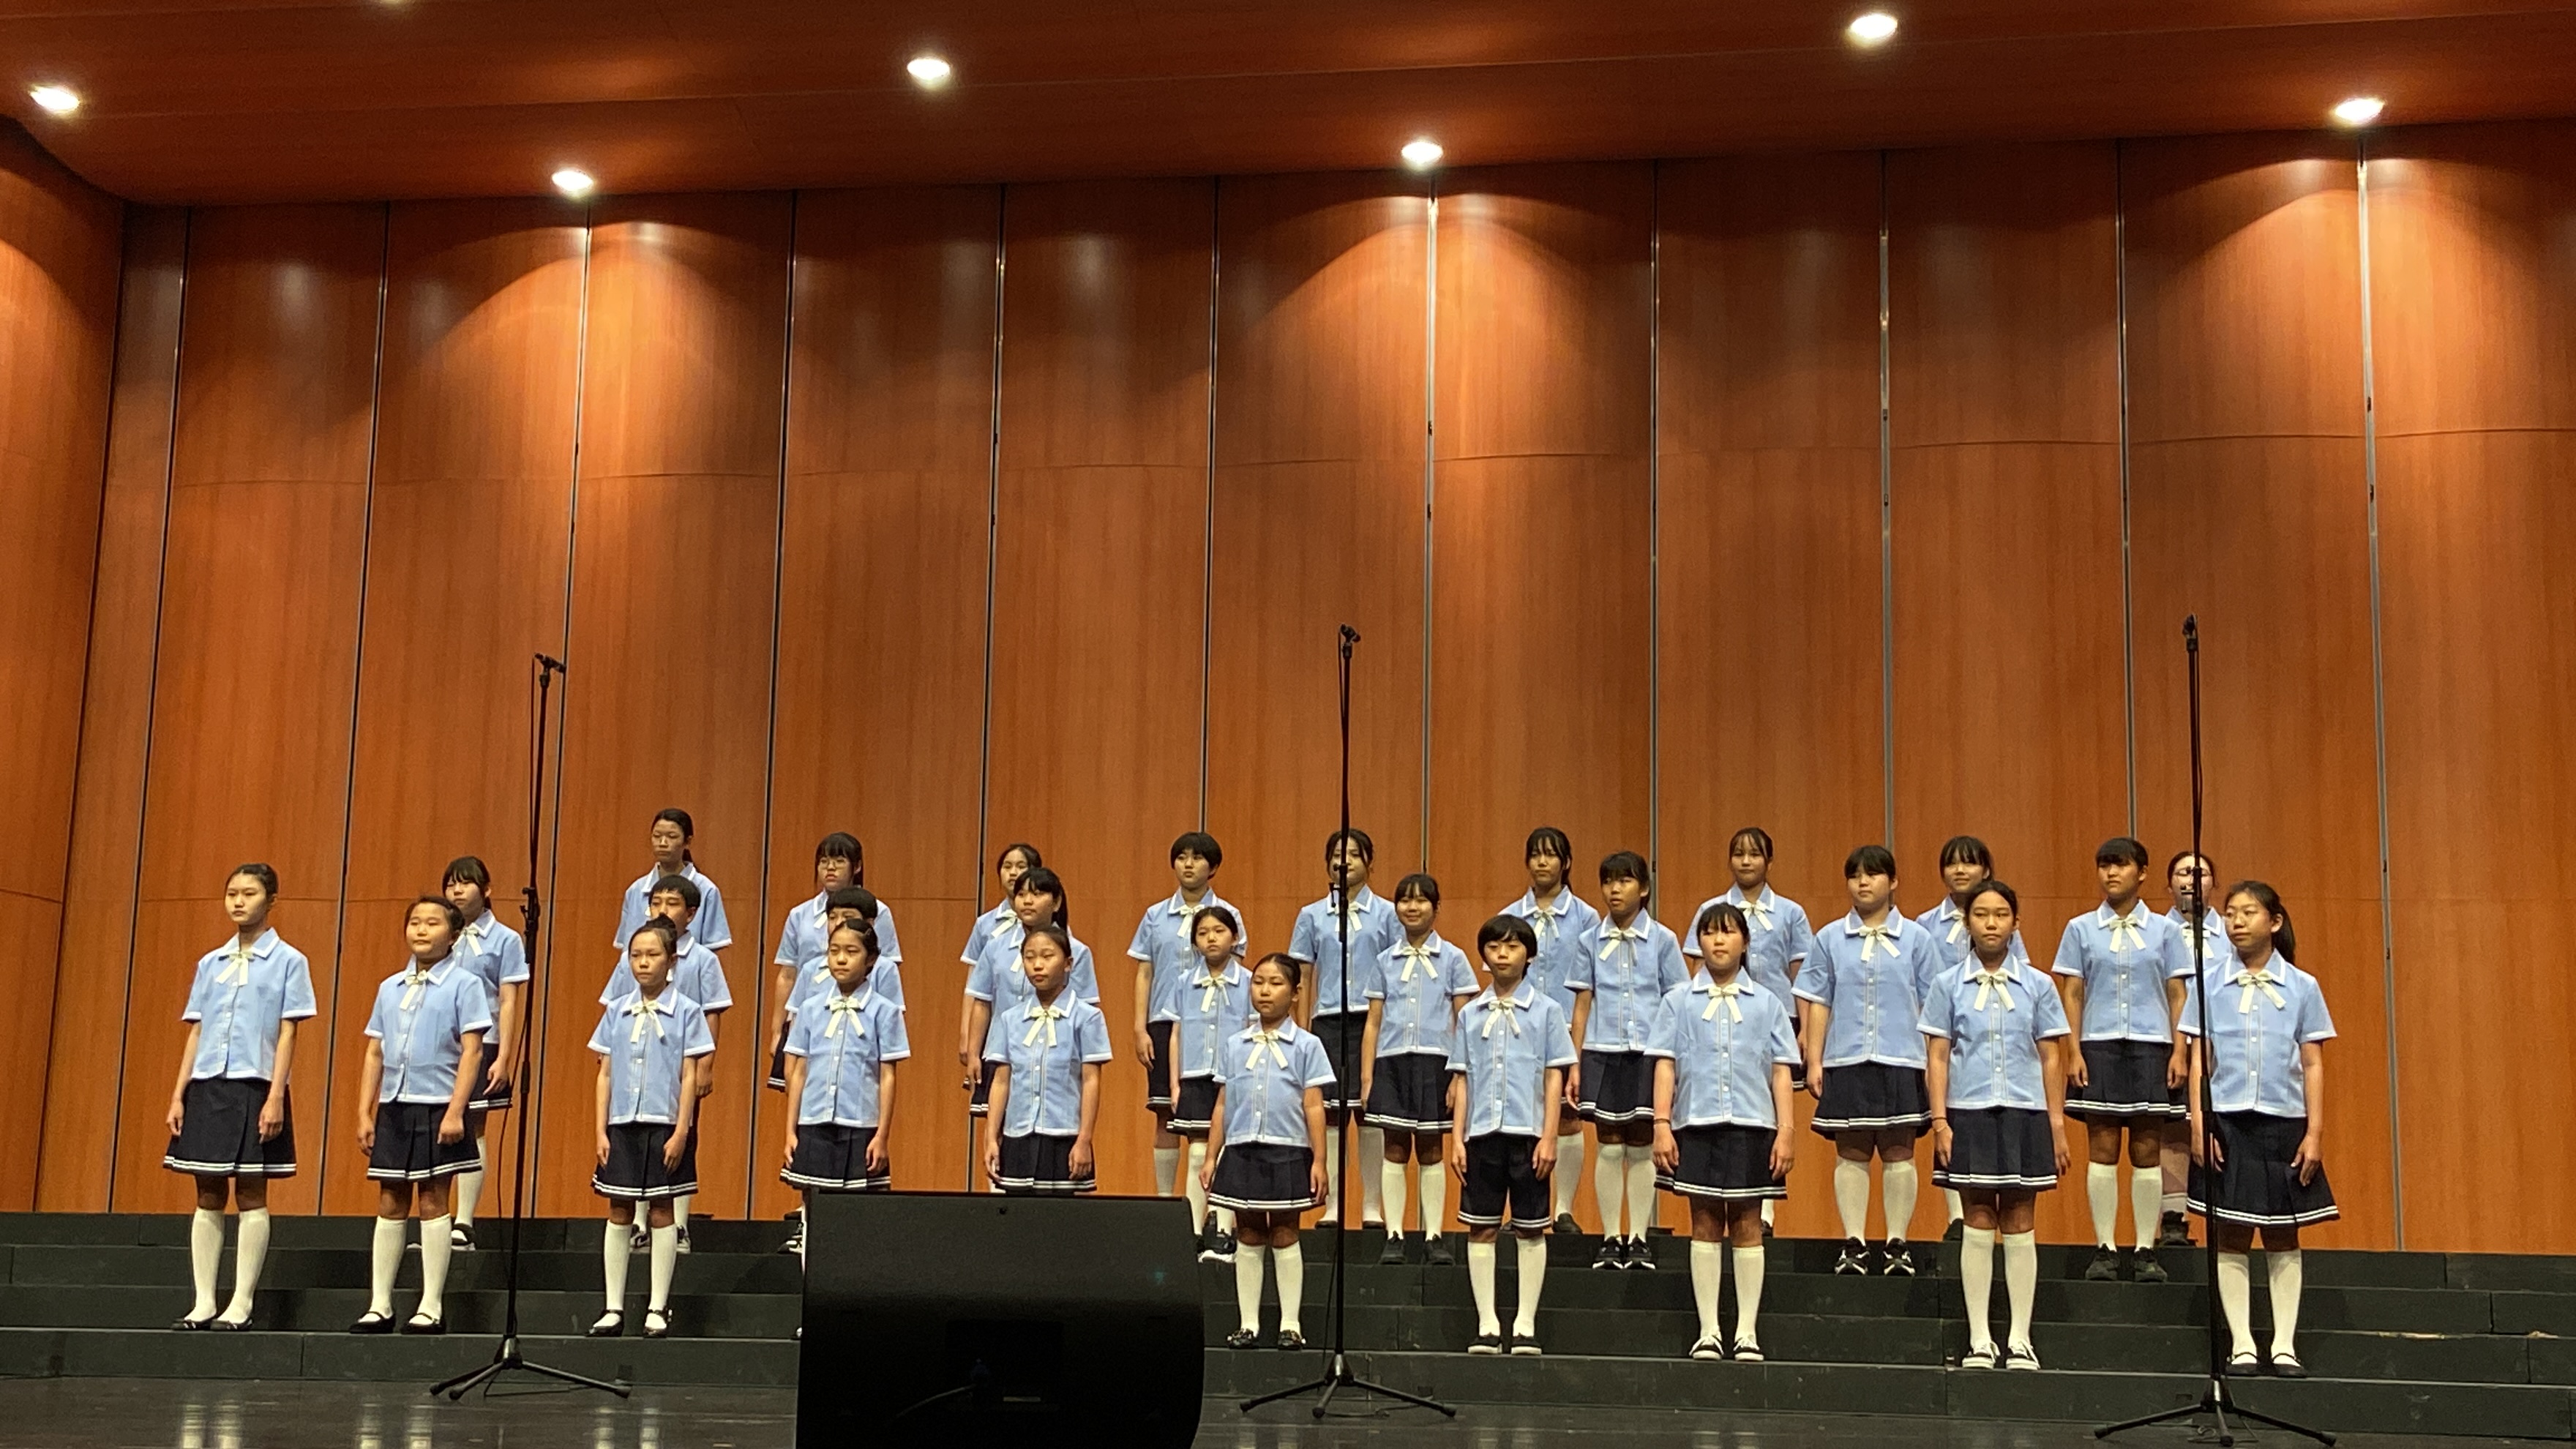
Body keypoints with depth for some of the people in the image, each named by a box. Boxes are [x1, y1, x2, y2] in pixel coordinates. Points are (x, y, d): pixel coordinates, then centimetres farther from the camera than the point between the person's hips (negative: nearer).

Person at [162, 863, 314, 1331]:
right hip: (206, 1087, 5)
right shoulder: (210, 964, 13)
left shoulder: (288, 961, 0)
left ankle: (241, 1304, 1)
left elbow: (287, 1034, -4)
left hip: (254, 1087, -4)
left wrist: (275, 1097, -12)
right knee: (208, 1198, 6)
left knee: (251, 1196, -1)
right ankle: (204, 1303, 9)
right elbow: (195, 1033, 13)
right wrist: (178, 1095, 6)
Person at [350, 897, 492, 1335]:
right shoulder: (390, 988, 13)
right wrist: (364, 1113, 8)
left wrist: (455, 1112, -16)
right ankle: (380, 1306, 13)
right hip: (393, 1106, 5)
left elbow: (471, 1052, -9)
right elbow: (374, 1054, 14)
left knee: (432, 1201, -1)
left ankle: (432, 1307, 5)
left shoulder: (463, 984, -3)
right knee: (390, 1203, 8)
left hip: (436, 1107, -5)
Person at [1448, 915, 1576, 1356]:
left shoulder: (1546, 1010, 3)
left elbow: (1554, 1077, 1)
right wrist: (1457, 1138, 4)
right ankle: (1487, 1324, 9)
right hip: (1482, 1133, 2)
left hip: (1528, 1133, -2)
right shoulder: (1470, 1014, 10)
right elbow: (1461, 1080, 10)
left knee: (1530, 1228, 3)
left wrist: (1549, 1137, -7)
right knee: (1481, 1228, 3)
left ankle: (1526, 1324, 9)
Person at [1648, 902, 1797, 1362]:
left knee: (1746, 1225, 2)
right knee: (1704, 1224, 3)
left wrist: (1786, 1129, -1)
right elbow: (1665, 1065, 4)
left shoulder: (1766, 1003, 8)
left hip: (1752, 1125, 0)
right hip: (1695, 1125, 0)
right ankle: (1708, 1331, 9)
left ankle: (1747, 1332, 8)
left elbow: (1781, 1071, 6)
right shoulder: (1678, 1001, 7)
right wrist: (1662, 1125, -5)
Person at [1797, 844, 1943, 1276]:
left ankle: (1897, 1244, 11)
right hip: (1845, 1062, 1)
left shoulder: (1916, 938, 5)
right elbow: (1818, 1002, 7)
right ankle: (1854, 1244, 9)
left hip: (1901, 1062, -1)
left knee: (1899, 1153, 3)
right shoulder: (1830, 939, 7)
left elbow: (1931, 1006, 5)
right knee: (1851, 1155, 4)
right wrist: (1814, 1061, 3)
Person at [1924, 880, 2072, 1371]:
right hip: (1969, 1113, 0)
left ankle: (2020, 1340, 10)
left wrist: (2057, 1124, 3)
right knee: (1978, 1225, 3)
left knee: (2020, 1225, 4)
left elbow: (2051, 1058, 6)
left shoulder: (2037, 985, 5)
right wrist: (1940, 1120, -5)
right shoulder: (1948, 985, 3)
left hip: (2025, 1113, 1)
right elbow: (1937, 1058, 2)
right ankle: (1979, 1340, 9)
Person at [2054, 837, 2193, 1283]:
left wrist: (2179, 1052, -3)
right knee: (2102, 1150, -1)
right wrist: (2074, 1052, -3)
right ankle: (2104, 1249, 5)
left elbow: (2177, 995, 6)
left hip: (2151, 1048, 0)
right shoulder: (2081, 929, 6)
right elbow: (2073, 994, 5)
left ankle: (2146, 1250, 7)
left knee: (2147, 1152, 1)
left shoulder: (2164, 930, 7)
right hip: (2099, 1047, 0)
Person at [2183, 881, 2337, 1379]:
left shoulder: (2302, 987, 4)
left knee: (2282, 1236, 5)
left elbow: (2313, 1064, 4)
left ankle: (2285, 1346, 10)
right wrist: (2199, 1127, -6)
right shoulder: (2208, 987, 4)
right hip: (2226, 1121, 0)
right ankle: (2242, 1346, 6)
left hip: (2283, 1123, 0)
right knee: (2230, 1237, 1)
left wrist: (2315, 1133, -2)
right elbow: (2199, 1061, 2)